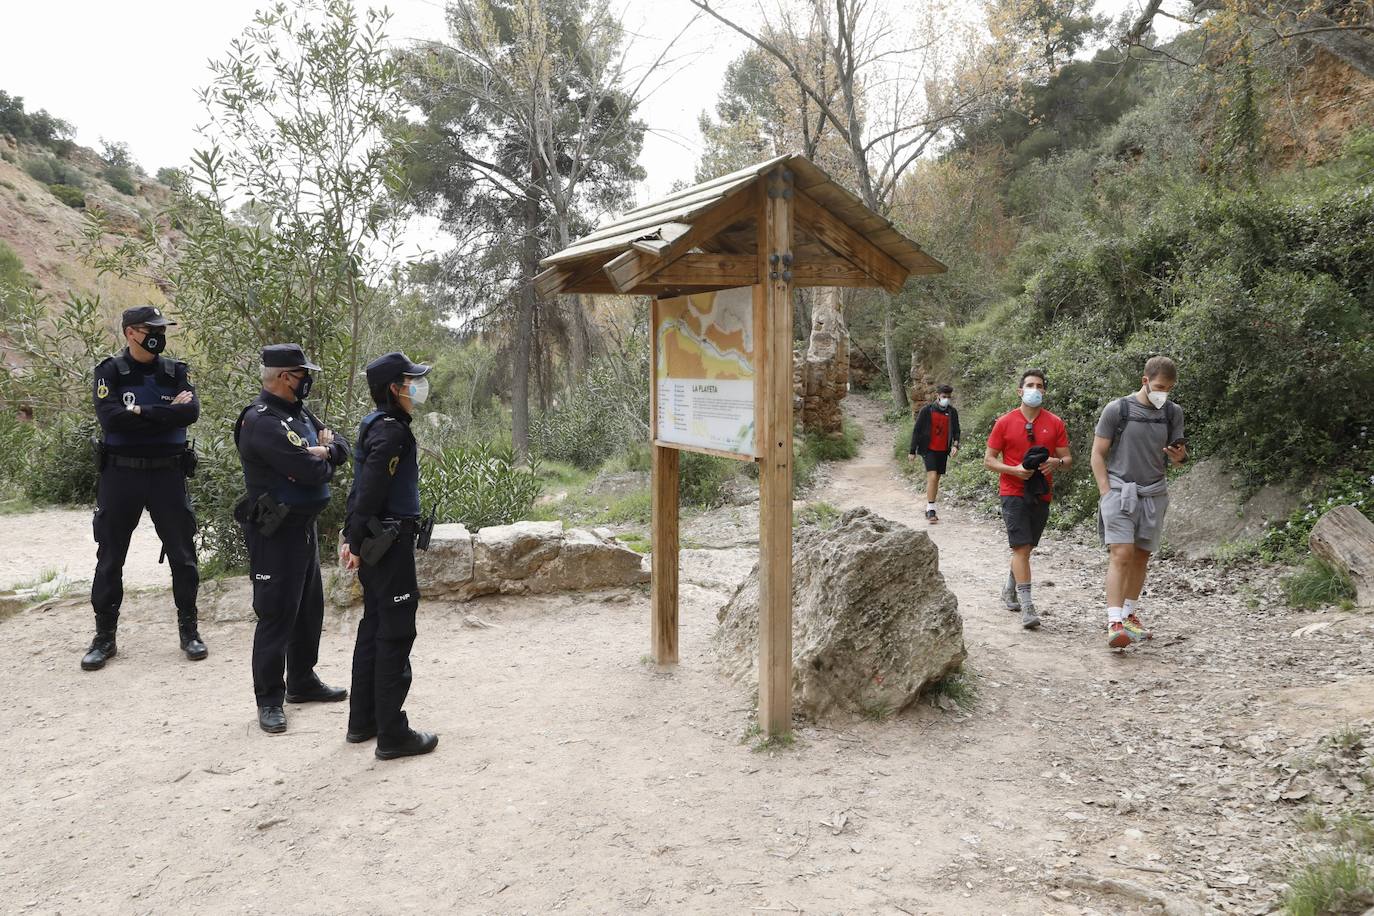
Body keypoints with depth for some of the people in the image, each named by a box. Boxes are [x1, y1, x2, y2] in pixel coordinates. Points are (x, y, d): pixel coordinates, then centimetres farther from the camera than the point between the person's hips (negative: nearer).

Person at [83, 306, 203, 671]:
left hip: (168, 474, 2)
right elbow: (111, 418, -18)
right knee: (110, 558, 6)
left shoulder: (176, 372, 4)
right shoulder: (108, 373, -2)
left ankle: (189, 631, 19)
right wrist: (166, 412, -15)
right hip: (120, 475, -1)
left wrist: (140, 414, -17)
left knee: (183, 555, 6)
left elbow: (191, 412, -14)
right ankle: (104, 637, 18)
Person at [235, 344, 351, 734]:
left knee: (310, 607, 18)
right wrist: (322, 459, -3)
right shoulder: (262, 421, -21)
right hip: (276, 532, -10)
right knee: (276, 614, -3)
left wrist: (322, 450, -14)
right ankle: (269, 699, 8)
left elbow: (342, 449, 8)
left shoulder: (298, 413, 11)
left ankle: (302, 680, 33)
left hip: (305, 525, 10)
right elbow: (312, 472, -26)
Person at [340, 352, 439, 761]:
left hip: (376, 543, 10)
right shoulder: (391, 430, -17)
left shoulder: (376, 425, 13)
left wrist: (351, 536, 16)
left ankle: (362, 722, 26)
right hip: (391, 543, -10)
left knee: (374, 627, 16)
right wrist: (356, 541, -15)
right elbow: (369, 490, -20)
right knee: (396, 634, -3)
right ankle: (392, 734, 4)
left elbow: (361, 488, 15)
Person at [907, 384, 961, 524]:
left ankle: (929, 510, 20)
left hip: (943, 451, 4)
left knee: (936, 479, 10)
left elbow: (956, 431, 11)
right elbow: (916, 430, -3)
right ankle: (930, 510, -16)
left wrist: (955, 445, -9)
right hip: (928, 449, -4)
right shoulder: (927, 410, -6)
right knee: (932, 476, -17)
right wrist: (912, 451, -5)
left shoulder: (952, 412, 4)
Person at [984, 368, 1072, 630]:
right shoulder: (1004, 422, -1)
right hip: (1014, 493, -4)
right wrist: (1014, 470, -16)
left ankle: (1009, 592, 35)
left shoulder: (1055, 423, 5)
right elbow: (989, 460, 0)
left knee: (1025, 548, 15)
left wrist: (1056, 463, -16)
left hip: (1042, 495, 4)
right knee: (1021, 548, -12)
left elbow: (1068, 459, 8)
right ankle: (1027, 607, -13)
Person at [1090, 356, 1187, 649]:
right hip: (1120, 491, -4)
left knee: (1141, 557, 9)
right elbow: (1098, 454, -1)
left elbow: (1176, 453, 16)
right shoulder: (1116, 410, -4)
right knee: (1121, 554, -14)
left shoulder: (1173, 413, 8)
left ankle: (1130, 614, 22)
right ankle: (1114, 622, -17)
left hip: (1154, 494, 5)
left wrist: (1179, 456, -10)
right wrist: (1106, 493, -9)